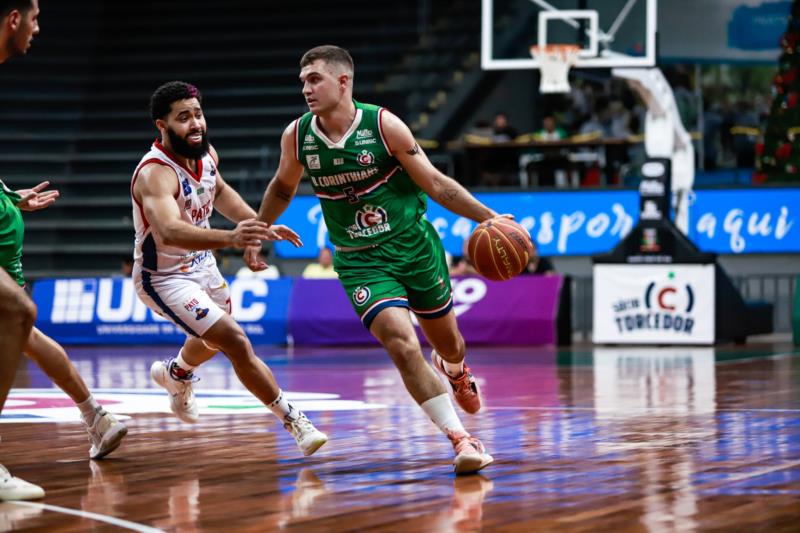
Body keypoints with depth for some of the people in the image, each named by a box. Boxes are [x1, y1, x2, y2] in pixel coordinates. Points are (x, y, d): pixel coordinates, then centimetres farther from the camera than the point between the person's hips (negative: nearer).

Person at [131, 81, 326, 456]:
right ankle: (293, 422, -10)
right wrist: (229, 238, -68)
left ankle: (175, 375, 62)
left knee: (216, 339, 31)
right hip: (164, 279, -9)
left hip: (201, 263, 9)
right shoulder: (155, 174, -34)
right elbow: (169, 231, -53)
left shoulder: (206, 154, -8)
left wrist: (261, 226, 9)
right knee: (236, 342, -20)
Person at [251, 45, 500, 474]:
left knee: (447, 341, 17)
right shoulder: (297, 136, -7)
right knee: (403, 346, -21)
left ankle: (455, 371, 57)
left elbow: (436, 184, -8)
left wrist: (487, 217, -16)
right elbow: (282, 188, 15)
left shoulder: (384, 125, -15)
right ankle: (462, 440, -16)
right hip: (360, 262, 0)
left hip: (414, 244, 0)